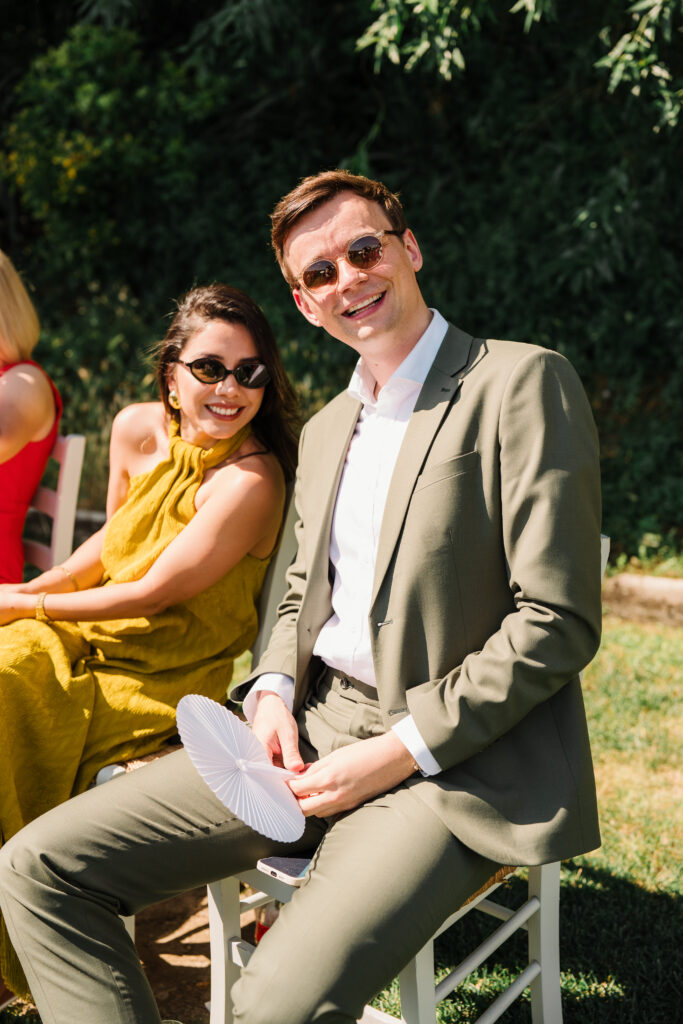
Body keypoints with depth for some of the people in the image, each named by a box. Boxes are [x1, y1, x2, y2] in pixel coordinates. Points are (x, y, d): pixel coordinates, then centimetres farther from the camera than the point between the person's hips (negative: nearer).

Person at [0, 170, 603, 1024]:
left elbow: (558, 623, -12)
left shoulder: (521, 383, -7)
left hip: (457, 762, -7)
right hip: (313, 732, 7)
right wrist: (273, 691, 2)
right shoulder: (324, 431, 18)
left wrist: (401, 748, -15)